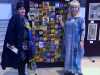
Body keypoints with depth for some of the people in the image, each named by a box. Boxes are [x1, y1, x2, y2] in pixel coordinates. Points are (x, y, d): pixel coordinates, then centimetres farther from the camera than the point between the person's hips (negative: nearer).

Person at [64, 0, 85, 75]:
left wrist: (82, 41, -18)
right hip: (68, 41, 5)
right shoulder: (68, 19, 6)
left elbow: (83, 30, -14)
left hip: (76, 41, -5)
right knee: (69, 55, 15)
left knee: (76, 56, 4)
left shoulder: (80, 19, -10)